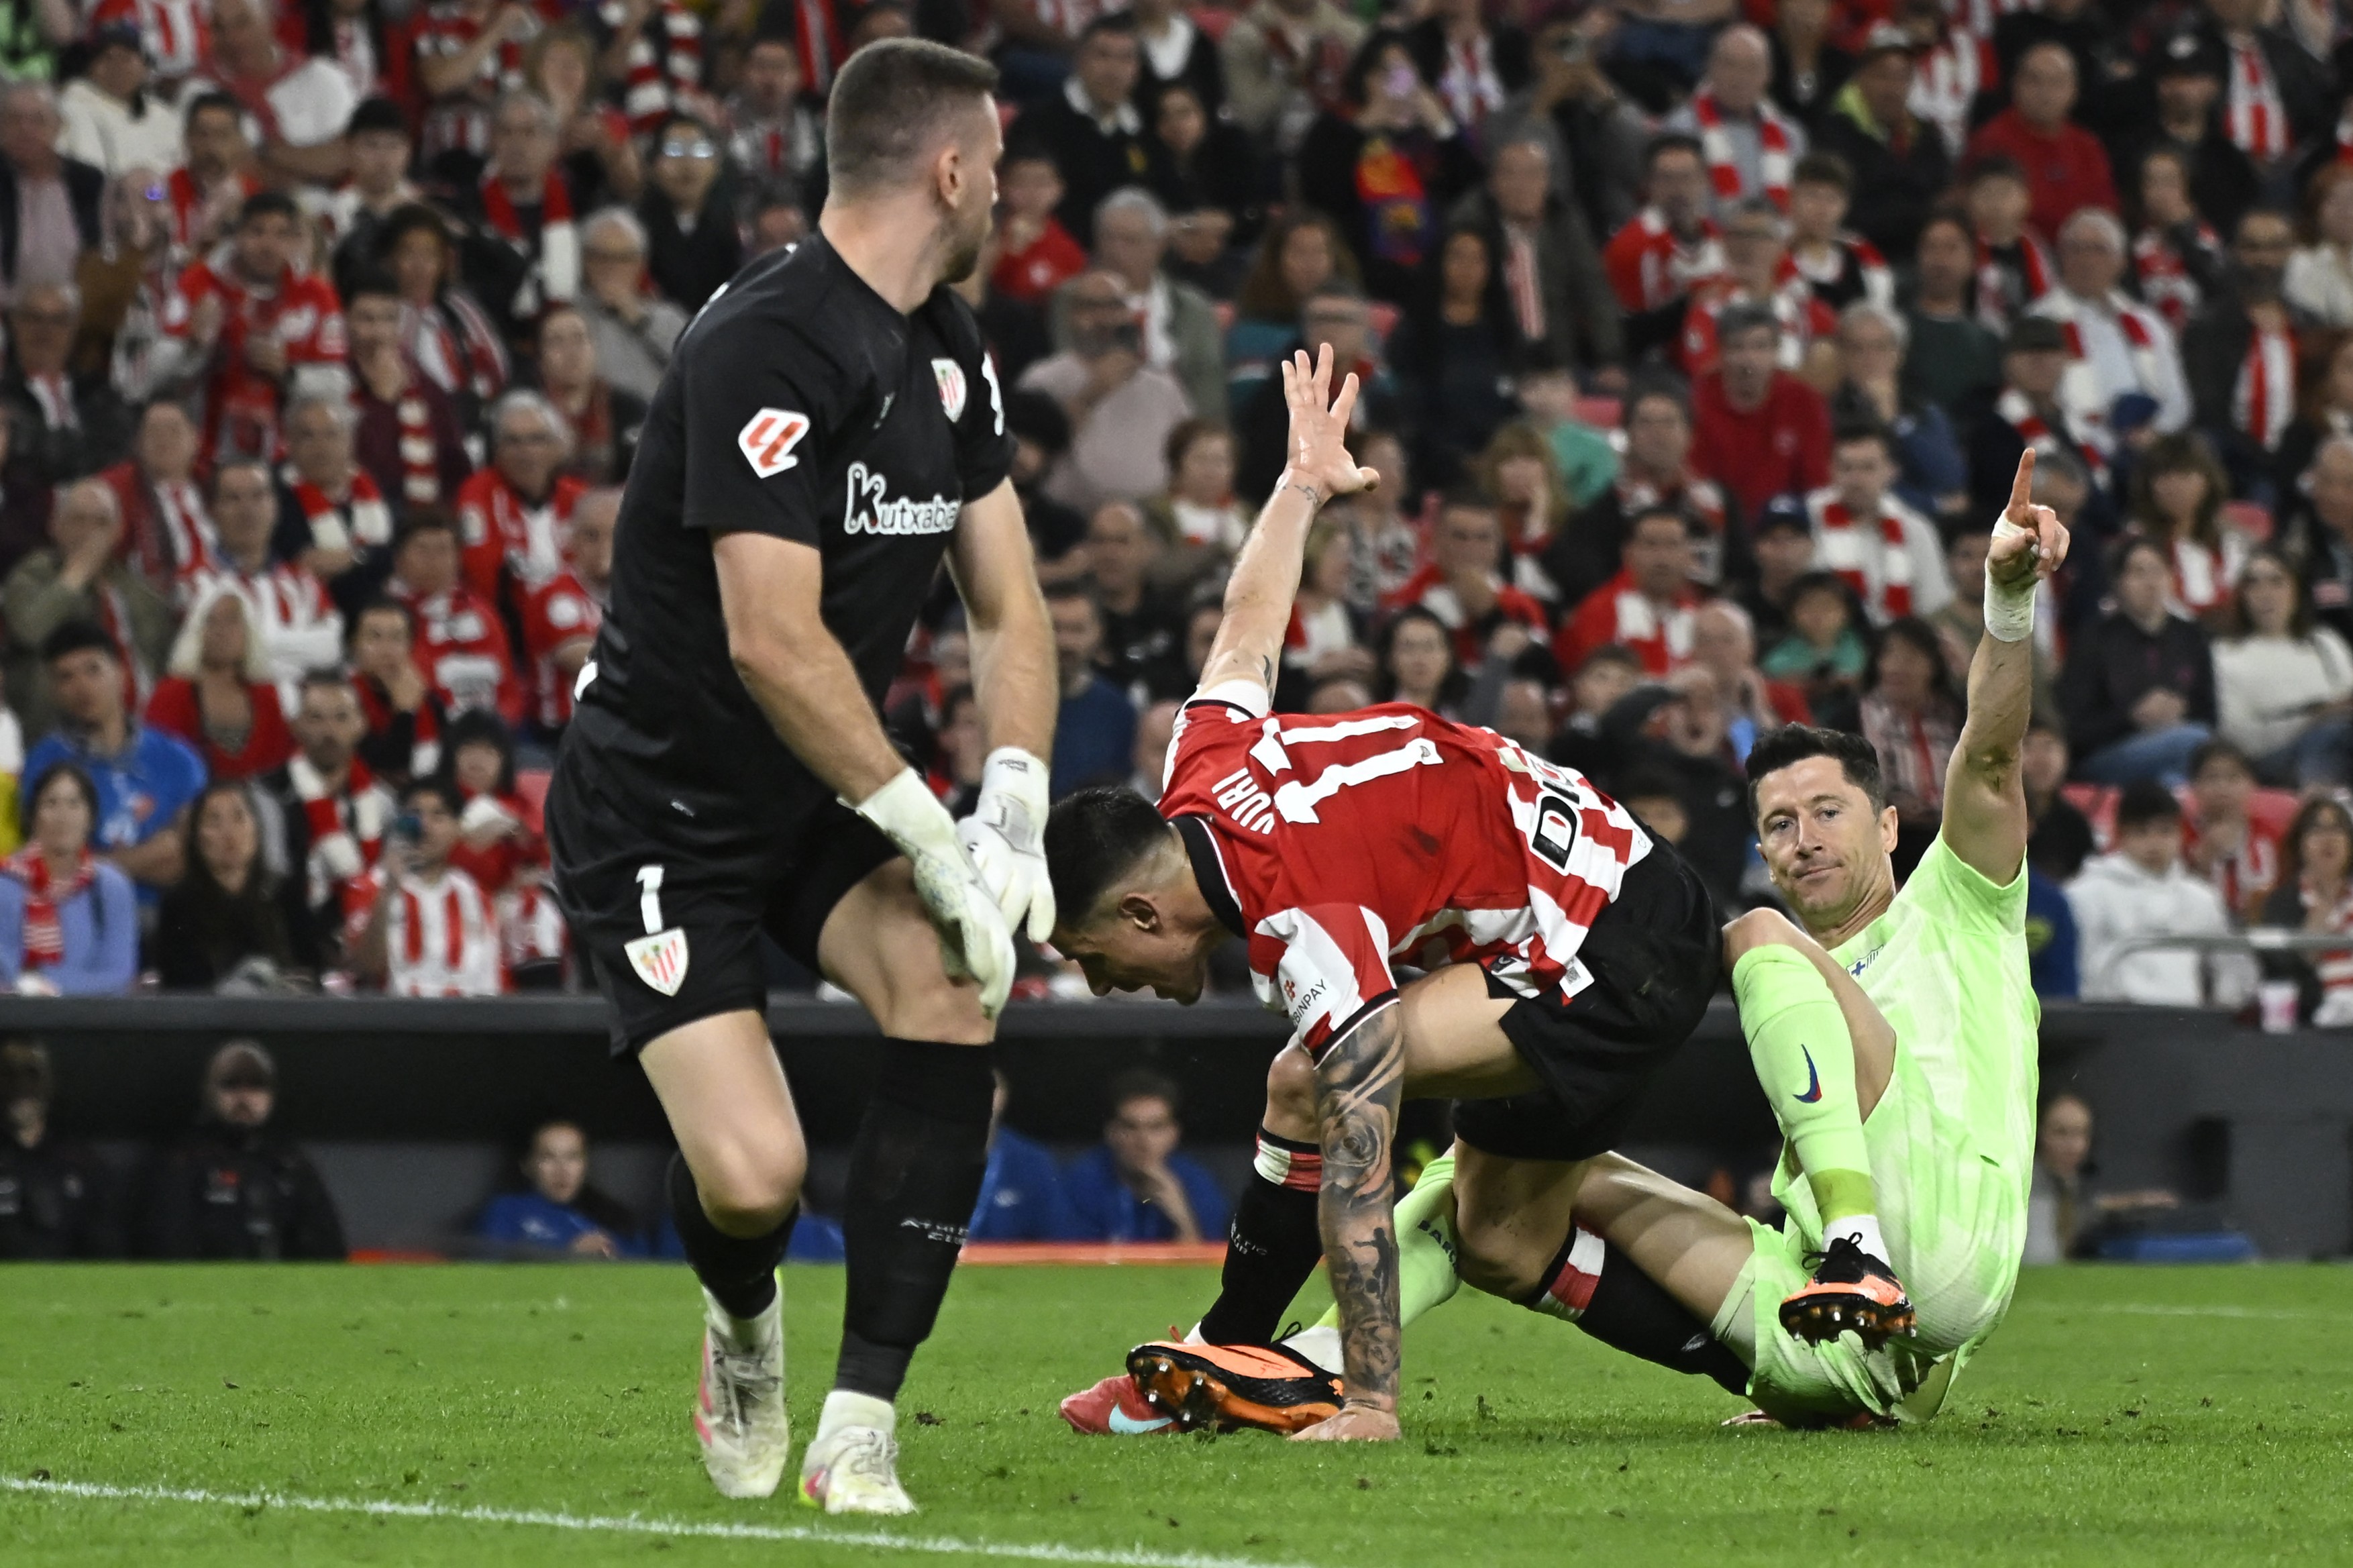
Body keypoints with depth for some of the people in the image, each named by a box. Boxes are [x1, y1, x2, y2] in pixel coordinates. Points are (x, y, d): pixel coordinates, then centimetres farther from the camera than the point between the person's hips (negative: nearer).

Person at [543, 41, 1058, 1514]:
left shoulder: (950, 351, 6)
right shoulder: (766, 347, -23)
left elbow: (1008, 604, 9)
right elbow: (774, 643, -28)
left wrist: (1014, 812, -7)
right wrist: (935, 839, -24)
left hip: (820, 791, 8)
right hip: (659, 807, -8)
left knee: (956, 985, -21)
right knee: (752, 1174, -19)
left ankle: (860, 1433, -16)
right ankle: (744, 1323, 21)